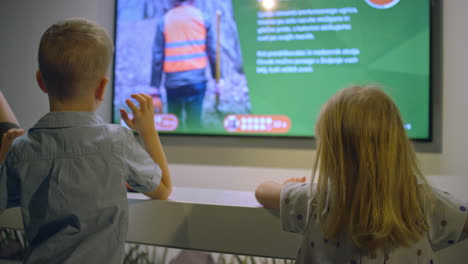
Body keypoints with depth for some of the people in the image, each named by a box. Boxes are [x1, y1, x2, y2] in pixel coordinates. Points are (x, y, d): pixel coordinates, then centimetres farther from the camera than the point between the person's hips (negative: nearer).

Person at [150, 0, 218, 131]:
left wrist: (155, 88, 1)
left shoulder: (164, 22, 2)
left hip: (172, 82, 1)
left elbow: (157, 57, -2)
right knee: (194, 122, 3)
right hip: (197, 80, 0)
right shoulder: (202, 19, 2)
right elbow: (213, 52, -1)